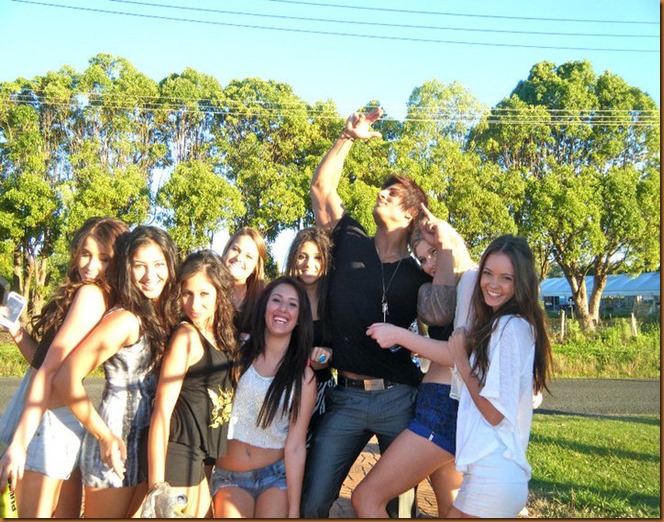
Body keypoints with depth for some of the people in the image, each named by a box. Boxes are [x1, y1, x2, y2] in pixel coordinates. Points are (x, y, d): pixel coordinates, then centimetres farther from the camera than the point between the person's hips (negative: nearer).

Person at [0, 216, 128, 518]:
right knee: (66, 516, 17)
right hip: (64, 419, 9)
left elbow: (51, 369, -21)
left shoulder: (91, 294, -16)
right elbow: (46, 361, 14)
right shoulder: (84, 294, 12)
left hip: (50, 420, -9)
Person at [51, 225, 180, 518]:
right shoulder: (125, 320, -19)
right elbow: (67, 379, -23)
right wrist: (105, 436, -18)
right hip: (116, 446, -7)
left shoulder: (163, 316, 2)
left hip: (148, 445, 7)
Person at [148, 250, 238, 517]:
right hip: (178, 453, -8)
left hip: (200, 457, 8)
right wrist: (156, 485, -20)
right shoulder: (187, 336, -14)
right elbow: (162, 412, -17)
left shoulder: (220, 336, 9)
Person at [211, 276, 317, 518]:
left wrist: (293, 510, -6)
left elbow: (295, 448, -5)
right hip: (229, 478, 0)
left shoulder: (303, 377, -3)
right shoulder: (238, 356, -1)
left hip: (275, 477, 0)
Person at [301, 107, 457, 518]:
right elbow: (321, 186, 8)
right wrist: (350, 137, 3)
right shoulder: (350, 244, 9)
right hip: (346, 396, 1)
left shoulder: (419, 275, 5)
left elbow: (442, 317, -14)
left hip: (399, 398, -1)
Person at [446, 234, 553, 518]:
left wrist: (461, 361, -9)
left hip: (493, 471, -9)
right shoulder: (498, 324, 12)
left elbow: (495, 412, -17)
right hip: (495, 466, 9)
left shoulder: (510, 327, -16)